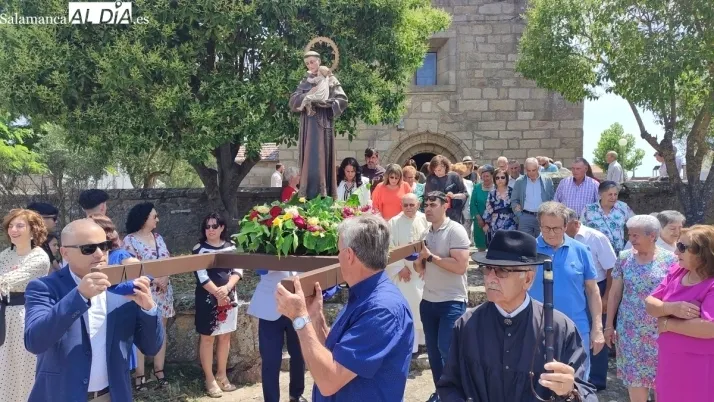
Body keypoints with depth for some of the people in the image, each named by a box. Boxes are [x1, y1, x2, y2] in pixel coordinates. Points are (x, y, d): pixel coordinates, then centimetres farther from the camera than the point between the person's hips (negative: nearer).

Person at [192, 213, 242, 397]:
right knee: (207, 337, 3)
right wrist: (217, 293, -18)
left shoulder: (231, 246, 5)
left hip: (229, 297, 4)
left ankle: (222, 375, 25)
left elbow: (238, 270, -1)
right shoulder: (199, 248, -6)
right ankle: (209, 379, 13)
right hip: (207, 298, -4)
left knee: (225, 336, 11)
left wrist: (226, 288, -17)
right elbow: (201, 276, -13)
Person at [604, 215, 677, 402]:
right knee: (634, 374, 8)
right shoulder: (624, 258, 0)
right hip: (630, 330, 2)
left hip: (660, 330, -2)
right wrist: (609, 325, 4)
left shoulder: (670, 260, -6)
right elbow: (614, 293, 5)